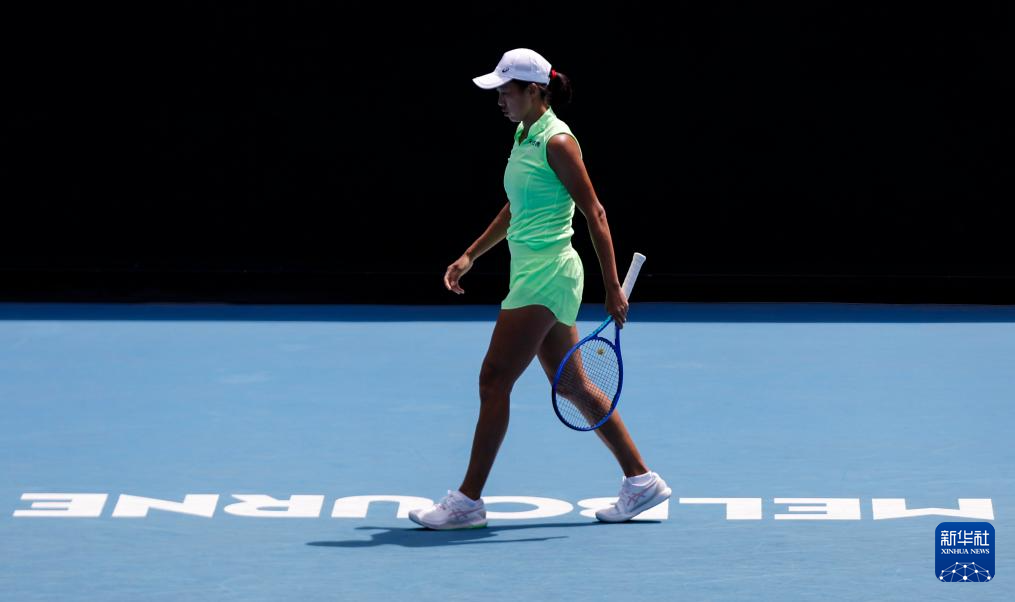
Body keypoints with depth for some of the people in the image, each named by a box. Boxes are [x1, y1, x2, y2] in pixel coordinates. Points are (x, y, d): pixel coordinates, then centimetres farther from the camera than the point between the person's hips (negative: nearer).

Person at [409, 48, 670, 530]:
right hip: (531, 274, 10)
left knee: (494, 381, -8)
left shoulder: (557, 142, -14)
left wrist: (613, 287, -17)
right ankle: (641, 480, 19)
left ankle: (469, 500, -4)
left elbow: (595, 214, -15)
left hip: (547, 276, -10)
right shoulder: (523, 137, 13)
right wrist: (470, 256, 20)